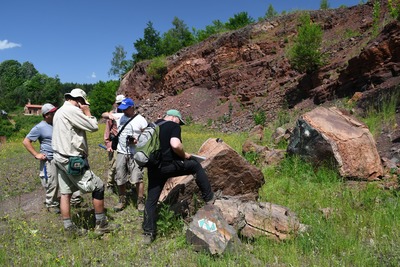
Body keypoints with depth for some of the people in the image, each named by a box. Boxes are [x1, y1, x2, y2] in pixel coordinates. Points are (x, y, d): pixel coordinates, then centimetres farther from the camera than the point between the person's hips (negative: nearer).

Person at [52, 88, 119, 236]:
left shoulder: (59, 111, 16)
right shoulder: (72, 110, -16)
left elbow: (67, 134, 14)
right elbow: (94, 127, -14)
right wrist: (87, 112, -2)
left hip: (61, 158, 10)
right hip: (72, 160, -10)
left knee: (65, 193, 11)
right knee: (98, 187, -1)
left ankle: (69, 228, 20)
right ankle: (101, 224, 8)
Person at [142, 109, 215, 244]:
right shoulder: (174, 126, -4)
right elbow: (175, 144, -22)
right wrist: (184, 155, -4)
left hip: (153, 168, 6)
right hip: (170, 165, -6)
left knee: (151, 199, 14)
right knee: (196, 166, 17)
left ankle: (148, 233, 18)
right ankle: (209, 198, 21)